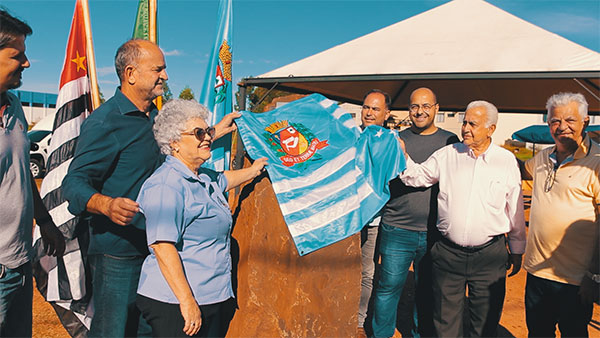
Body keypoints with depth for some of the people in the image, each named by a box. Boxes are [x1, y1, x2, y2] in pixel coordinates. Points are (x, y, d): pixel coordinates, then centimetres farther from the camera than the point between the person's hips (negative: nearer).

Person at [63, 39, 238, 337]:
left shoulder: (154, 116, 12)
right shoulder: (104, 123, -17)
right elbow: (75, 182, -21)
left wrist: (214, 133, 27)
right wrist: (107, 205, -41)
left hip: (154, 244, 8)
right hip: (118, 249, -8)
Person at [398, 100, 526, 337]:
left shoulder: (507, 160, 1)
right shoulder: (447, 155, 3)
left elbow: (515, 209, 7)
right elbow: (416, 177, 8)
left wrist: (517, 250, 12)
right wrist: (403, 157, -11)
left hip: (489, 255, 0)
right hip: (447, 253, 1)